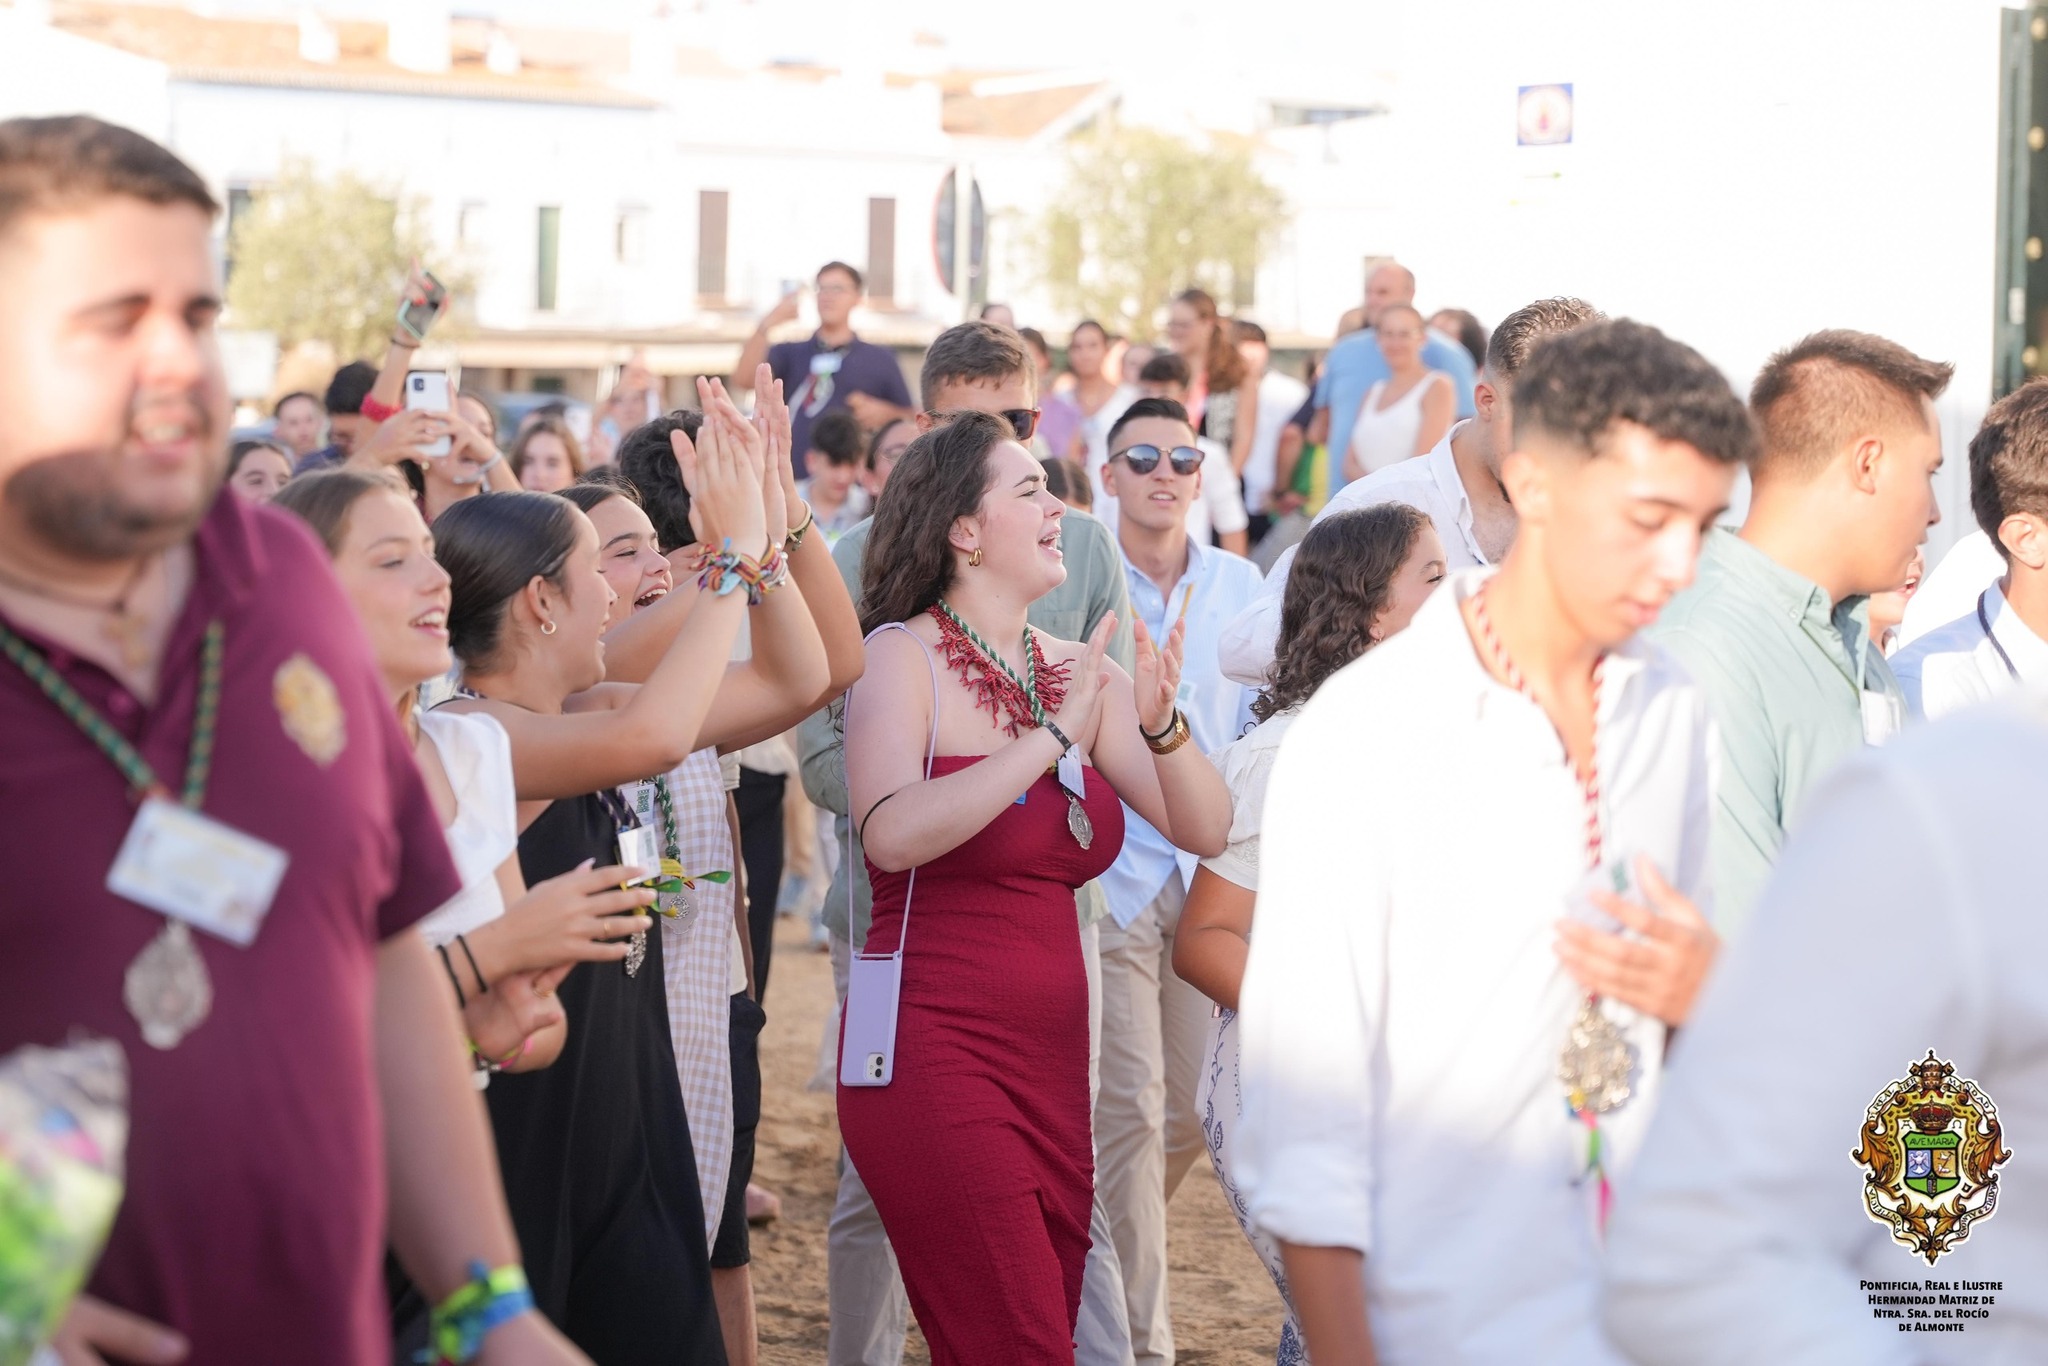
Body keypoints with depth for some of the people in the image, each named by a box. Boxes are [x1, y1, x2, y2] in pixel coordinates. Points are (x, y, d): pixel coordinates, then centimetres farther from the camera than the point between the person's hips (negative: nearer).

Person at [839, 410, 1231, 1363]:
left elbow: (1206, 830, 3)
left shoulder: (1076, 672, 10)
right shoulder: (905, 657, -6)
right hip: (934, 1053, -6)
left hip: (1051, 1060, 6)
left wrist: (1160, 725, -15)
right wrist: (1053, 737, -23)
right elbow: (893, 834, -24)